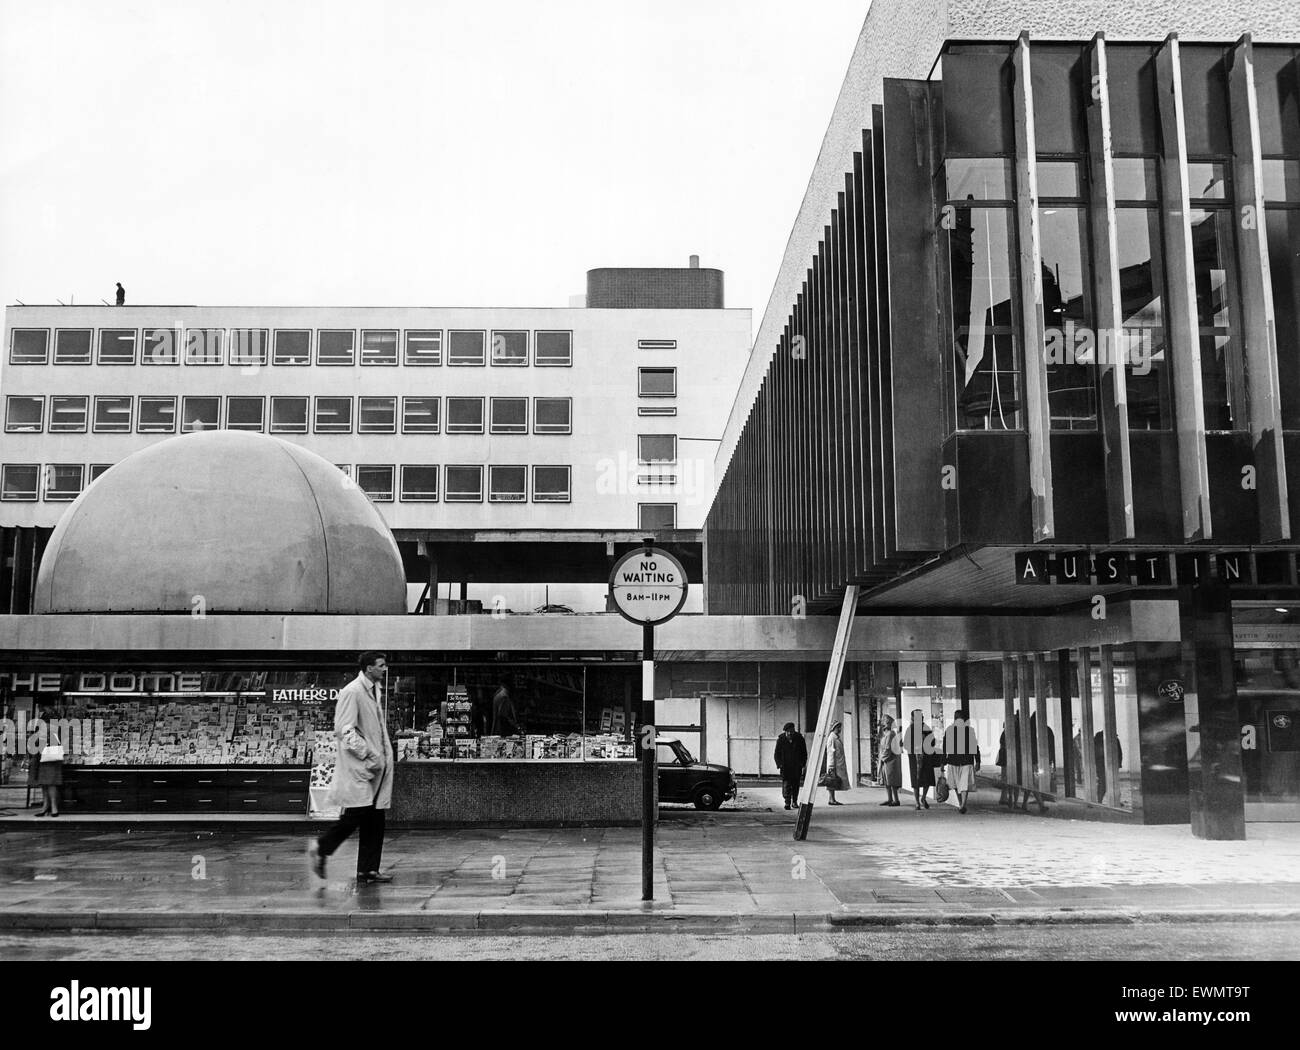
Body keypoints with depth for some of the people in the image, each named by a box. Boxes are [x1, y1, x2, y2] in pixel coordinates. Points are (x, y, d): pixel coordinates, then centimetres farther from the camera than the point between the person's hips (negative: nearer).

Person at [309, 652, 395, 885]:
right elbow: (343, 730, -18)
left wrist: (384, 756, 13)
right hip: (358, 768, -9)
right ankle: (320, 848, 13)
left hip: (377, 765, 9)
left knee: (375, 818, 6)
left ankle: (368, 870, 10)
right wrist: (367, 754, -19)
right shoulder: (352, 692, -13)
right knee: (357, 814, -8)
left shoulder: (373, 690, 15)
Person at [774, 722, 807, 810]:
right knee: (786, 783, -11)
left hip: (797, 766, 2)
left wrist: (803, 763, -2)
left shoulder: (799, 738, -4)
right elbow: (777, 753, 1)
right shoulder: (780, 739, -7)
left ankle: (794, 801, 22)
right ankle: (787, 802, -11)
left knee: (796, 784, 9)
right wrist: (779, 764, -9)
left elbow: (804, 752, 6)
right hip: (785, 766, -2)